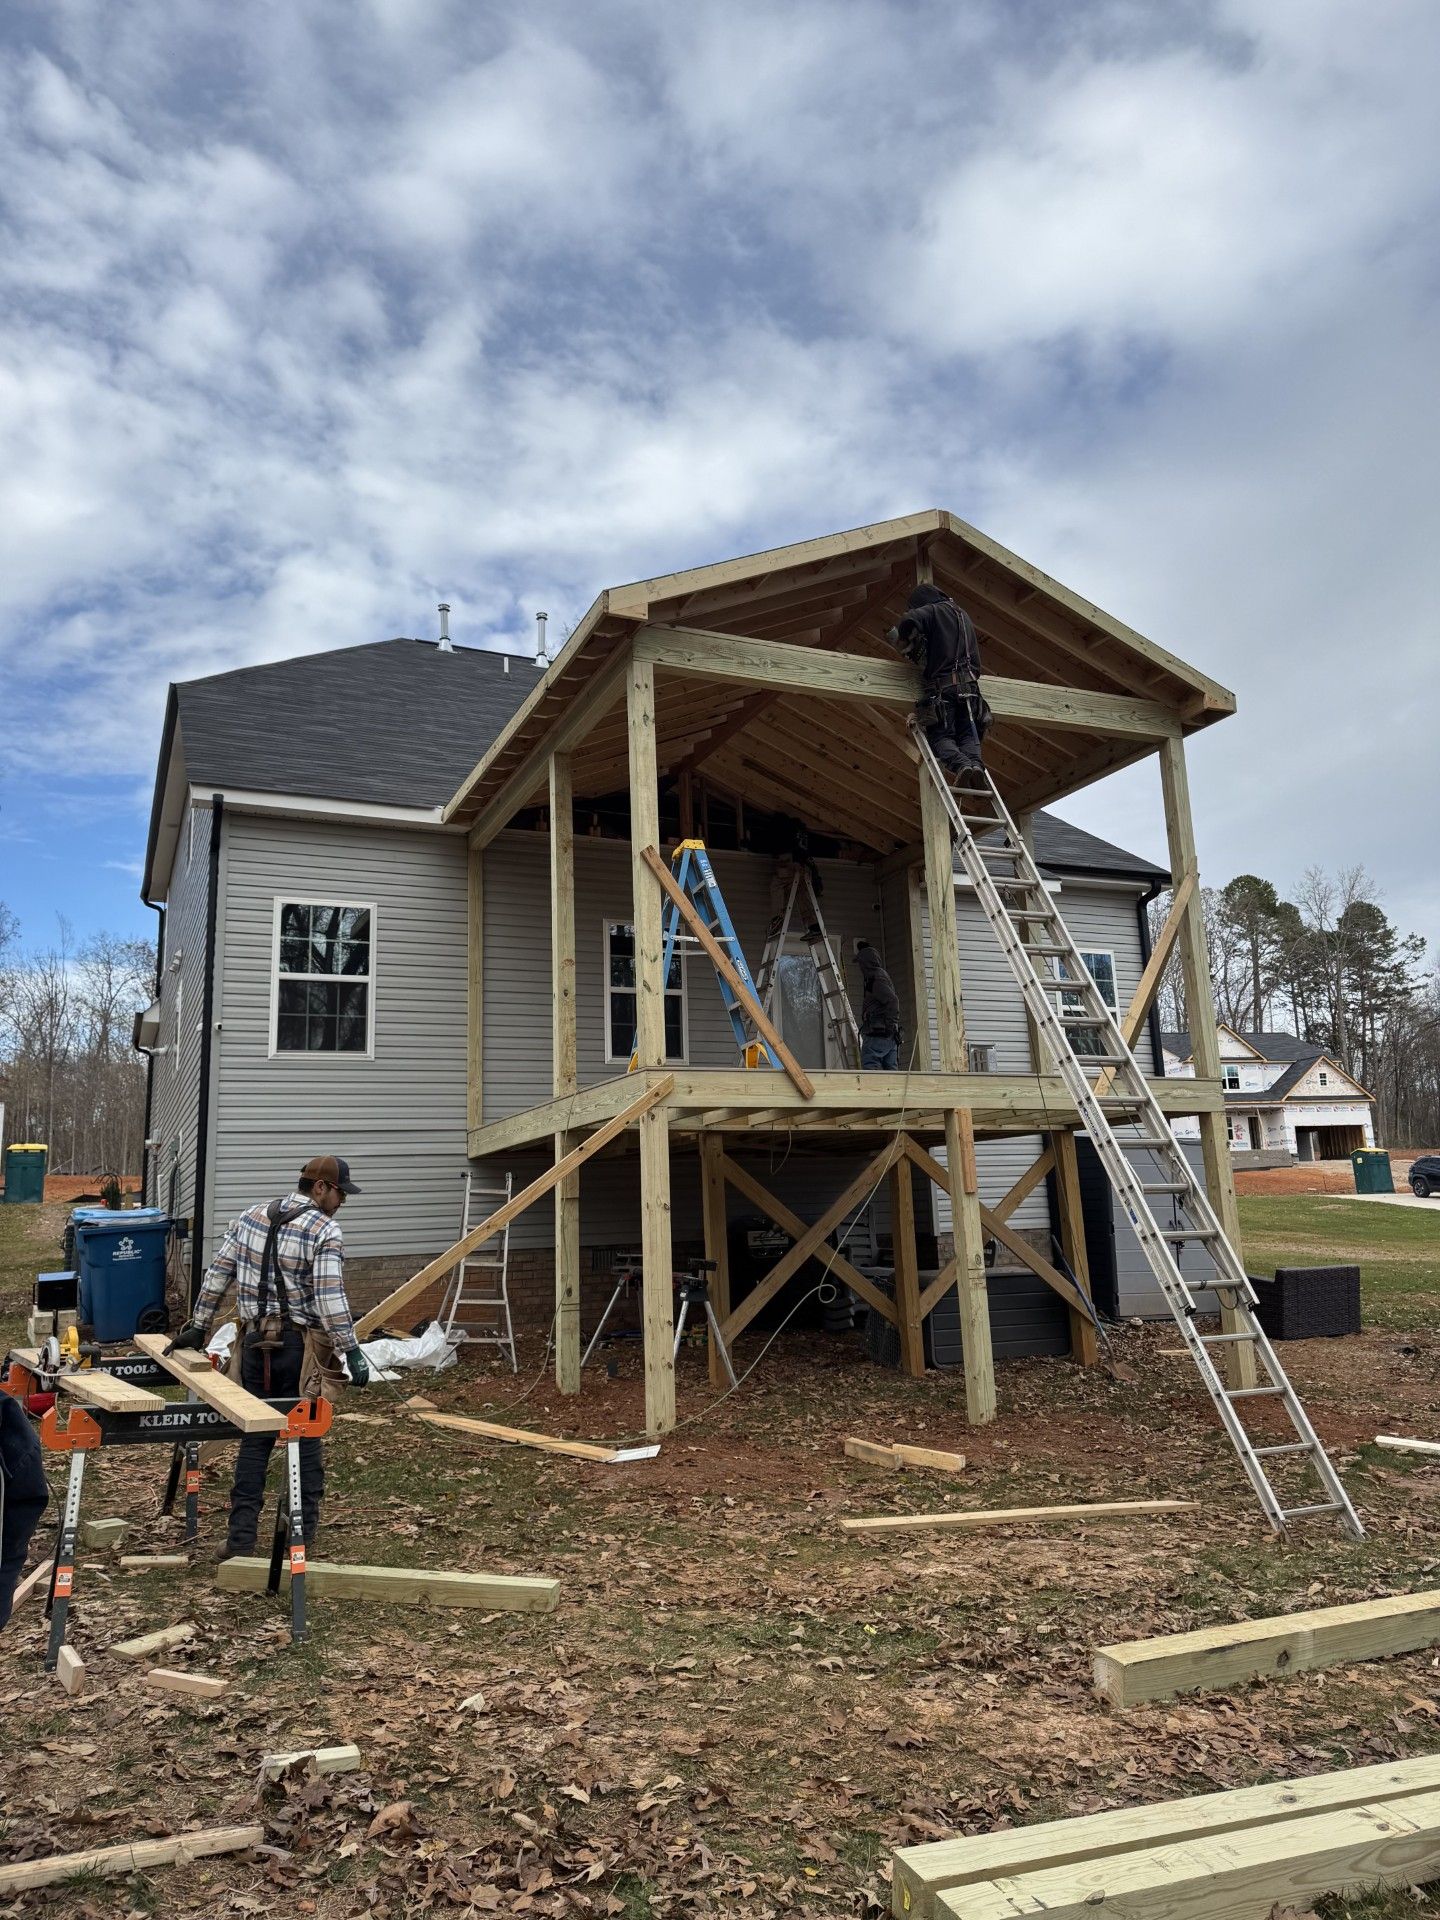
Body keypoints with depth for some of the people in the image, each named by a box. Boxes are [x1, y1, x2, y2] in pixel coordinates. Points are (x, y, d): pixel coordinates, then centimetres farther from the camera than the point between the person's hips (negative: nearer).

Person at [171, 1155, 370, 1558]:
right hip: (299, 1346, -5)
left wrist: (198, 1324, 19)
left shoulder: (251, 1217, 7)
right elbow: (330, 1301, -19)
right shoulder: (325, 1231, -13)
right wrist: (352, 1352, -16)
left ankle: (241, 1534, 12)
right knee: (304, 1438, 8)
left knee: (254, 1438, 12)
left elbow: (217, 1274, 11)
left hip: (255, 1342, 5)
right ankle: (302, 1532, 17)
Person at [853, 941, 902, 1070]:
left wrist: (890, 1025, -21)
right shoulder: (883, 975, 23)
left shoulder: (876, 979, -9)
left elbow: (892, 1001, -22)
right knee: (891, 1071, 6)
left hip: (877, 1036, -10)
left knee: (870, 1073, -13)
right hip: (890, 1037, 10)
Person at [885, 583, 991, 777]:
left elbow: (910, 619, -16)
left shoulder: (933, 611, 5)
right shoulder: (964, 615, 28)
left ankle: (961, 765, -32)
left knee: (941, 736, -6)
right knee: (968, 734, 3)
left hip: (941, 686, -5)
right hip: (969, 684, 5)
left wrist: (905, 643, 1)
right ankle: (976, 763, -25)